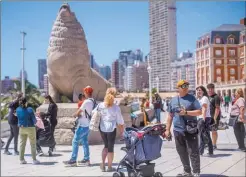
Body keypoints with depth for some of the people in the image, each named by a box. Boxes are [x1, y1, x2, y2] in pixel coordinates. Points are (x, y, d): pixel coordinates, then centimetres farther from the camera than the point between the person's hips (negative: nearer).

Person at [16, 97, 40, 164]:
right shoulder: (29, 110, -18)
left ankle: (22, 159, 17)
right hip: (30, 128, -4)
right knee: (33, 144, 6)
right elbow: (34, 120, -13)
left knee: (22, 144, 13)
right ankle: (34, 160, 8)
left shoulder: (18, 110, -5)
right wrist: (35, 122, 8)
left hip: (22, 128, 4)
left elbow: (19, 118, 8)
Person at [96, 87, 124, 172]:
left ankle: (103, 164, 14)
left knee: (106, 146, 21)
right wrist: (121, 131, 5)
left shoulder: (100, 105, -3)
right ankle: (109, 167, 16)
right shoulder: (116, 107, -10)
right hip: (111, 129, -3)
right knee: (110, 148, 9)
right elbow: (120, 121, -7)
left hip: (102, 128, 3)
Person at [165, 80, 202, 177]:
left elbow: (199, 112, -6)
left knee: (193, 152, -4)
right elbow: (170, 116, 14)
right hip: (178, 130, 4)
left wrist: (186, 112, -16)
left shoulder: (192, 98, 0)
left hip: (190, 130, -4)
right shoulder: (173, 100, 10)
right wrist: (167, 129, 12)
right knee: (182, 153, 12)